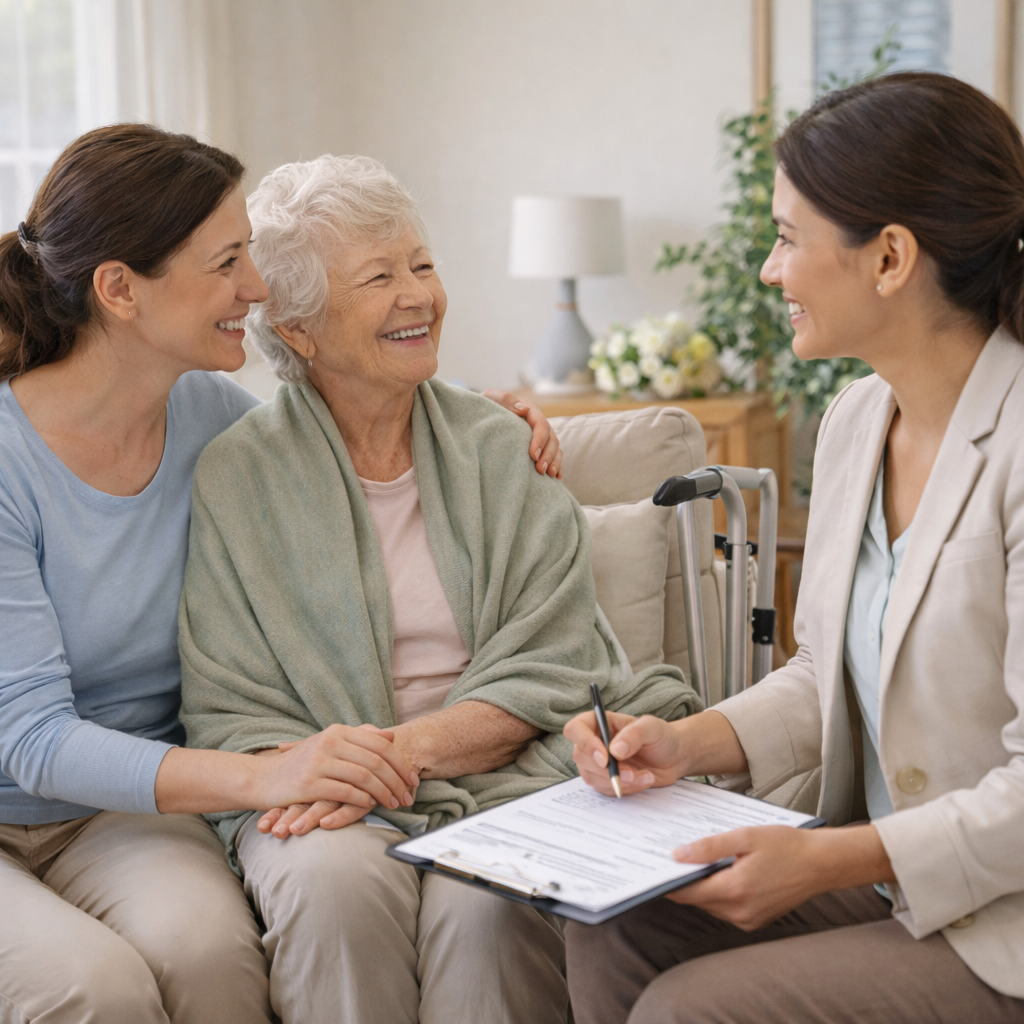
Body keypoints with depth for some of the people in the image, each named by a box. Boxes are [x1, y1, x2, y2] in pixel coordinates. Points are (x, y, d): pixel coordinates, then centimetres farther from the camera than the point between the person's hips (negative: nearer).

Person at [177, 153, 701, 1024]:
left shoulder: (502, 449, 8)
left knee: (488, 904, -31)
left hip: (501, 774, 1)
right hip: (325, 794, 0)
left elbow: (548, 674, 1)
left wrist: (404, 746, -15)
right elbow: (226, 708, 3)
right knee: (336, 884, -33)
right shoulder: (236, 476, 4)